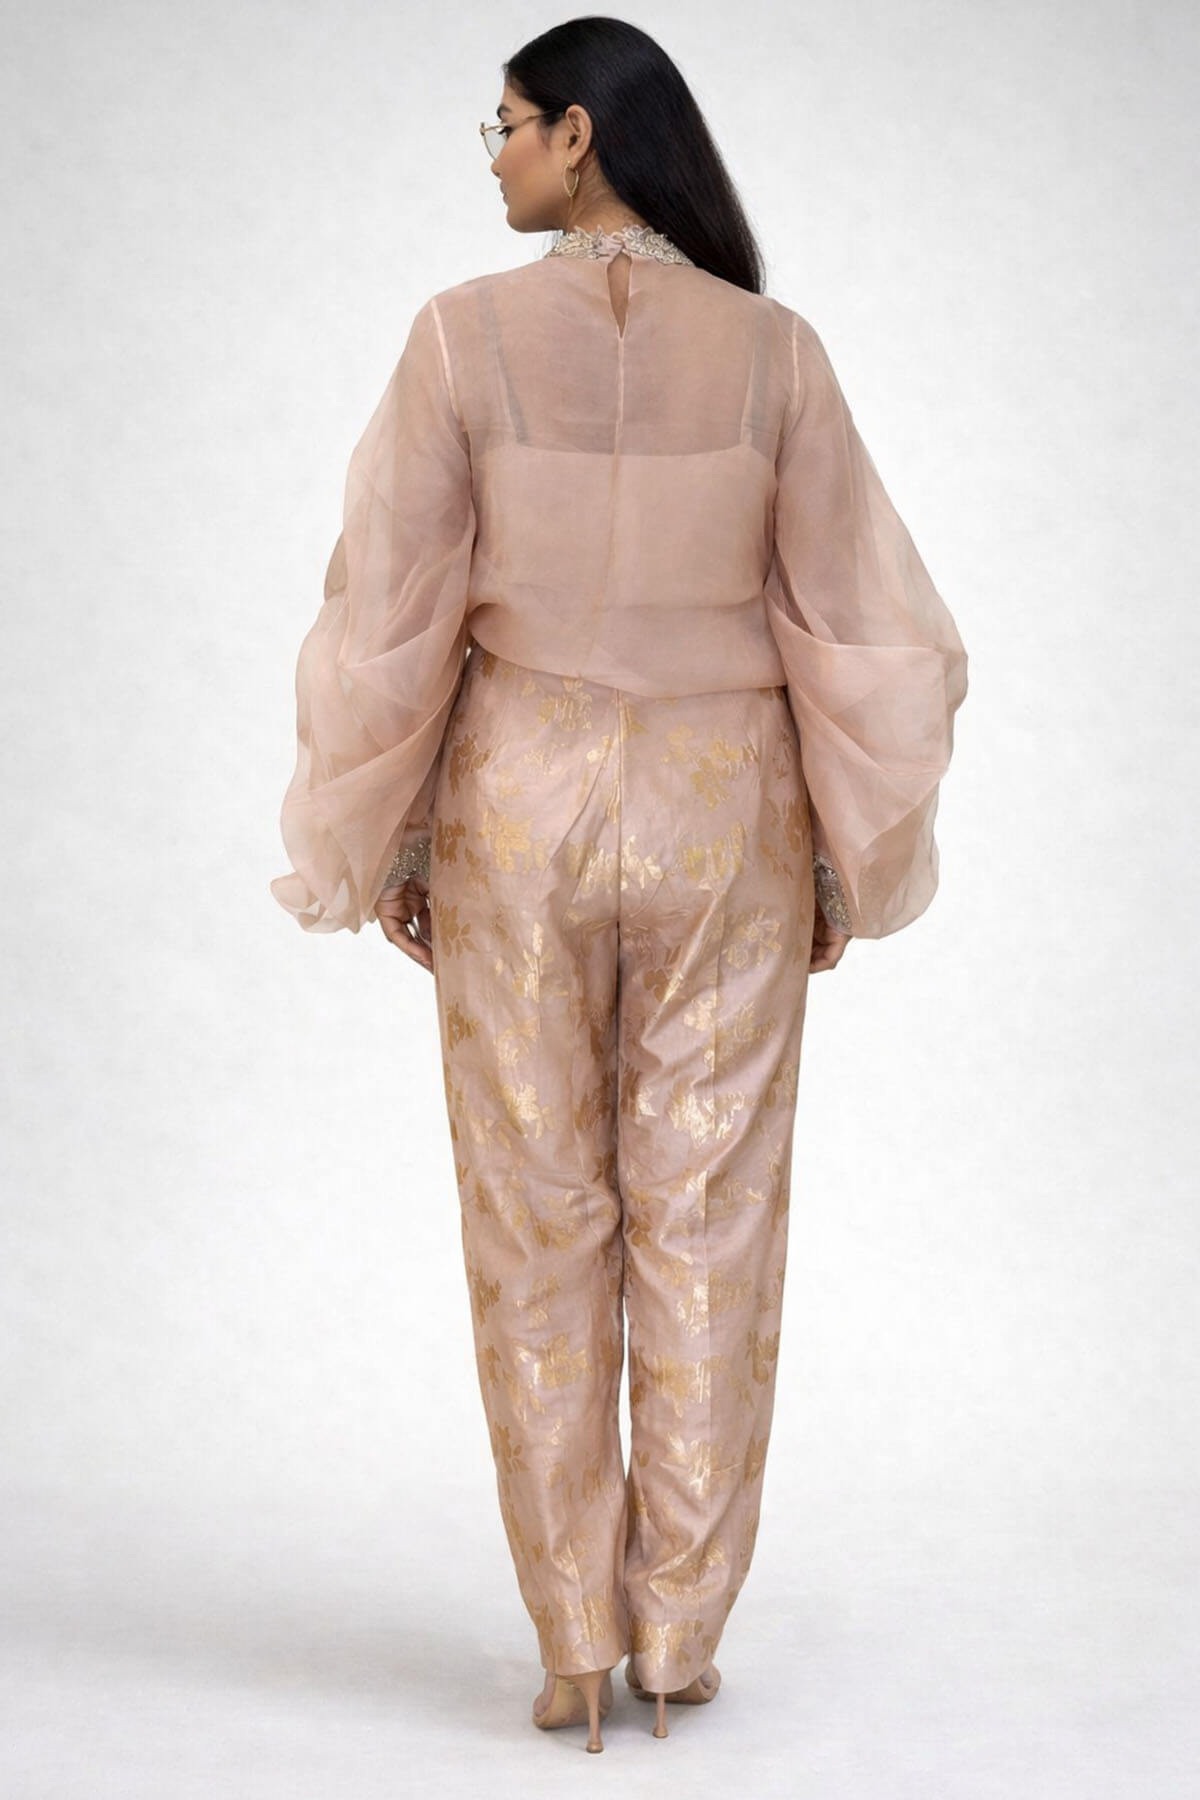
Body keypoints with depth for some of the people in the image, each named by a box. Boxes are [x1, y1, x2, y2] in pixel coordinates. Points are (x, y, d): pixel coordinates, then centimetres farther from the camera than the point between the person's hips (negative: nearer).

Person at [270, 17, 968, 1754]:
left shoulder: (463, 334, -9)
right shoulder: (774, 350, -4)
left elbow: (388, 614, -8)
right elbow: (855, 619, -3)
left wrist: (382, 846, 4)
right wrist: (852, 858, 8)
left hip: (519, 810, -1)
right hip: (724, 814, 1)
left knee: (540, 1225, 8)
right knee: (707, 1223, 8)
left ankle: (577, 1649, 10)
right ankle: (681, 1637, 13)